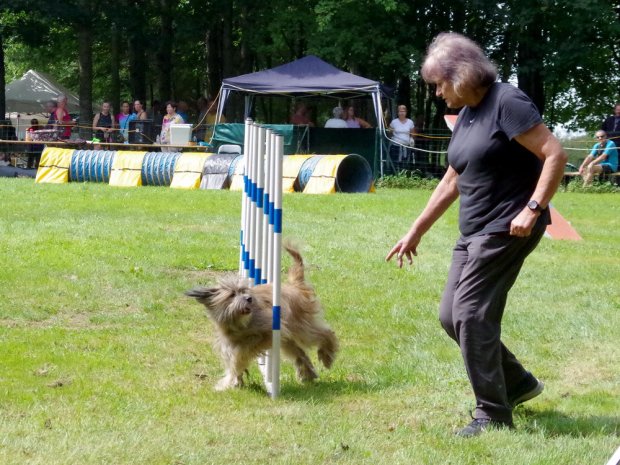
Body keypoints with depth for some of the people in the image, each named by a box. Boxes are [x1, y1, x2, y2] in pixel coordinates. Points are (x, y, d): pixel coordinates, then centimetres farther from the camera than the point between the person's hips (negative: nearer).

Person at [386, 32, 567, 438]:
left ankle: (494, 415, -3)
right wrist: (416, 232, 23)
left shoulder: (506, 102, -15)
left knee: (471, 314, -11)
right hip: (476, 231, 9)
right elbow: (452, 181, 21)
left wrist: (533, 209, -25)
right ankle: (517, 383, 23)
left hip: (508, 229, -9)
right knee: (451, 315, 9)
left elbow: (555, 154, -20)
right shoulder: (467, 115, 13)